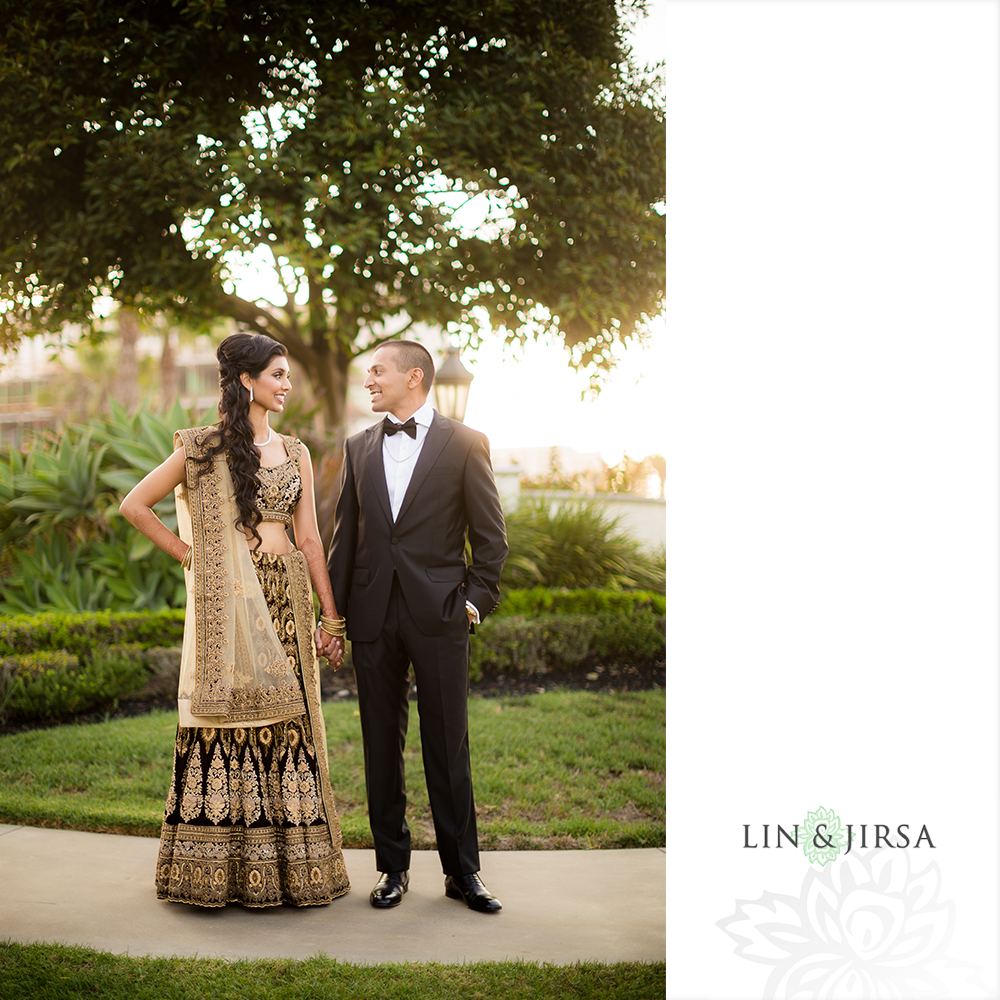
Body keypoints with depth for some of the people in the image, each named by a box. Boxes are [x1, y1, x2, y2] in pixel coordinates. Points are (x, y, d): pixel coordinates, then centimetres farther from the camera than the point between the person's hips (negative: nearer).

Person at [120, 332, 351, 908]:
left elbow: (310, 539, 11)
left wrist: (331, 619, 8)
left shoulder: (295, 453, 12)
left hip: (287, 600, 4)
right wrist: (186, 553, 1)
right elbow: (135, 505, 5)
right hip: (227, 603, -3)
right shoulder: (204, 447, 1)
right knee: (226, 720, -1)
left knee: (286, 722, 3)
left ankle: (289, 863, 12)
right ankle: (218, 867, 9)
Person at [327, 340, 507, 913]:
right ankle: (393, 867, 19)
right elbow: (345, 535, 14)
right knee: (382, 746, 8)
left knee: (449, 747, 2)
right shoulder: (360, 448, 13)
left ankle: (463, 870, 12)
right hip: (373, 616, 4)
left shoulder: (465, 445, 1)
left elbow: (491, 535, 2)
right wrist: (335, 612, 9)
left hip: (439, 614, -3)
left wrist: (476, 601, -6)